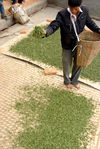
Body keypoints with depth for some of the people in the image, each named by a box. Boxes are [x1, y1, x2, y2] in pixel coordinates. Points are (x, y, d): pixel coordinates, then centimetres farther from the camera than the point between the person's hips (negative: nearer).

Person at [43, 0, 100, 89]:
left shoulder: (84, 11, -12)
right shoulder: (62, 14, -24)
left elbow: (90, 23, 5)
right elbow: (54, 26, -33)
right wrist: (46, 32, -53)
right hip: (68, 47, -3)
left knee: (78, 64, 22)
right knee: (67, 65, 18)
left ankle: (74, 81, 50)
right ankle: (67, 81, 49)